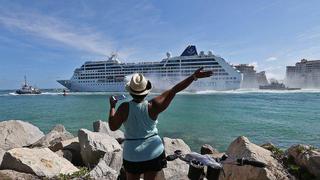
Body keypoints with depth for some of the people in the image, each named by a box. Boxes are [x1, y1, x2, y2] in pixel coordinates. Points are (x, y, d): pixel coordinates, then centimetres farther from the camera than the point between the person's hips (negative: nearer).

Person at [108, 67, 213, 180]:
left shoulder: (125, 108, -17)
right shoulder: (152, 106, -14)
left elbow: (113, 127, -7)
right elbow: (174, 90, -12)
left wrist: (112, 106, 3)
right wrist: (194, 76, -5)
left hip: (133, 156, 0)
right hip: (154, 152, 1)